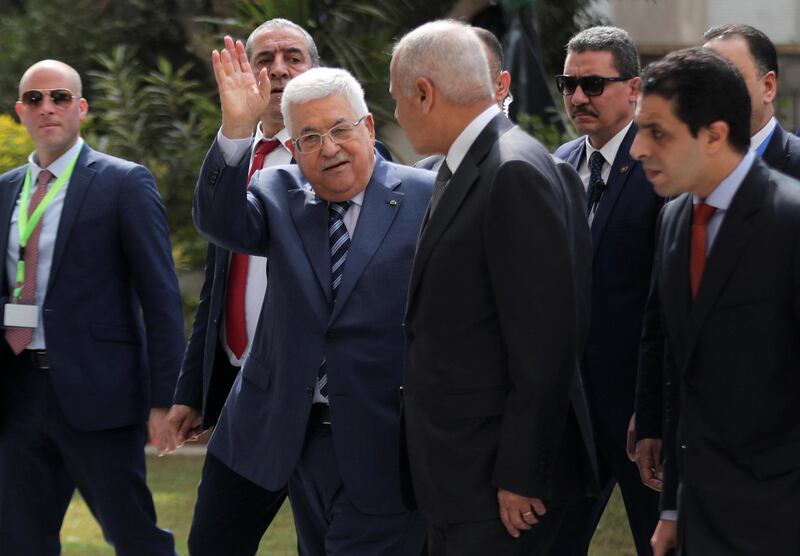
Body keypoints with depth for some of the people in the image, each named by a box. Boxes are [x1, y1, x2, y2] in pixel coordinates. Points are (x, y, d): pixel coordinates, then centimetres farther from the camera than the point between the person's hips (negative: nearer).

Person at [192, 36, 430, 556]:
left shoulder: (426, 199, -4)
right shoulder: (281, 195, 8)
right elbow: (221, 223, -11)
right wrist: (235, 130, -24)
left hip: (381, 449, -4)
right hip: (293, 439, 4)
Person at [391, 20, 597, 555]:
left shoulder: (517, 174, -18)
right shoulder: (463, 168, 12)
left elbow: (543, 346, -21)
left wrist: (520, 477, -20)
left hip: (498, 478, -9)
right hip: (458, 472, 9)